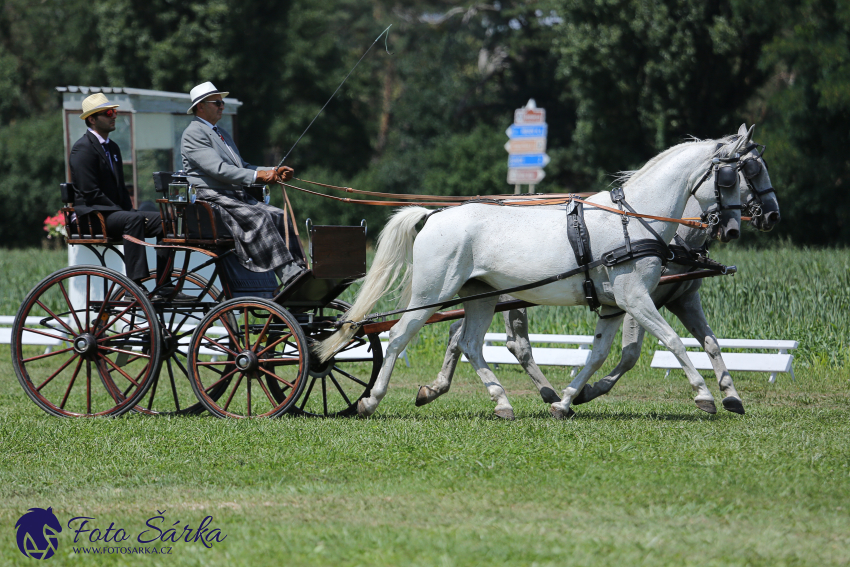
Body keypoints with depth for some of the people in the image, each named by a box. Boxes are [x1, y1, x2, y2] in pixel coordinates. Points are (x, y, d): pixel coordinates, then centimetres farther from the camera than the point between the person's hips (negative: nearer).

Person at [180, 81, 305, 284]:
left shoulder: (222, 134, 27)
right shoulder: (193, 134, -6)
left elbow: (241, 167, 27)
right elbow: (218, 169, -18)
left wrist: (274, 172, 10)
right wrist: (256, 176, -23)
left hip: (238, 197, 9)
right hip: (212, 198, -9)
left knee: (280, 216, -11)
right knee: (259, 217, -29)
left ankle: (297, 271, -19)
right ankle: (288, 275, -36)